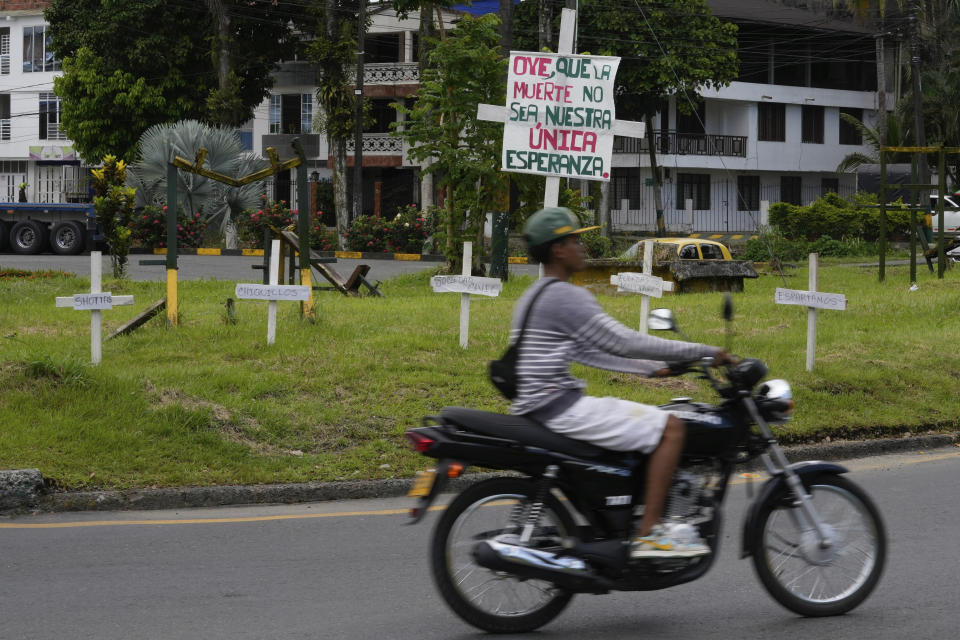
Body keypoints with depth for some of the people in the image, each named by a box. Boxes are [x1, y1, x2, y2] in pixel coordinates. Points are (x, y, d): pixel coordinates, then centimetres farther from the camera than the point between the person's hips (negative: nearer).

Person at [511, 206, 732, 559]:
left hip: (536, 406, 11)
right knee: (670, 427, -12)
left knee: (647, 424, 26)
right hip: (562, 408, -11)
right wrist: (705, 352, -9)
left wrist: (651, 368, 20)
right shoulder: (566, 297, -14)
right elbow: (626, 343, -16)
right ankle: (649, 534, -16)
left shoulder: (534, 296, 18)